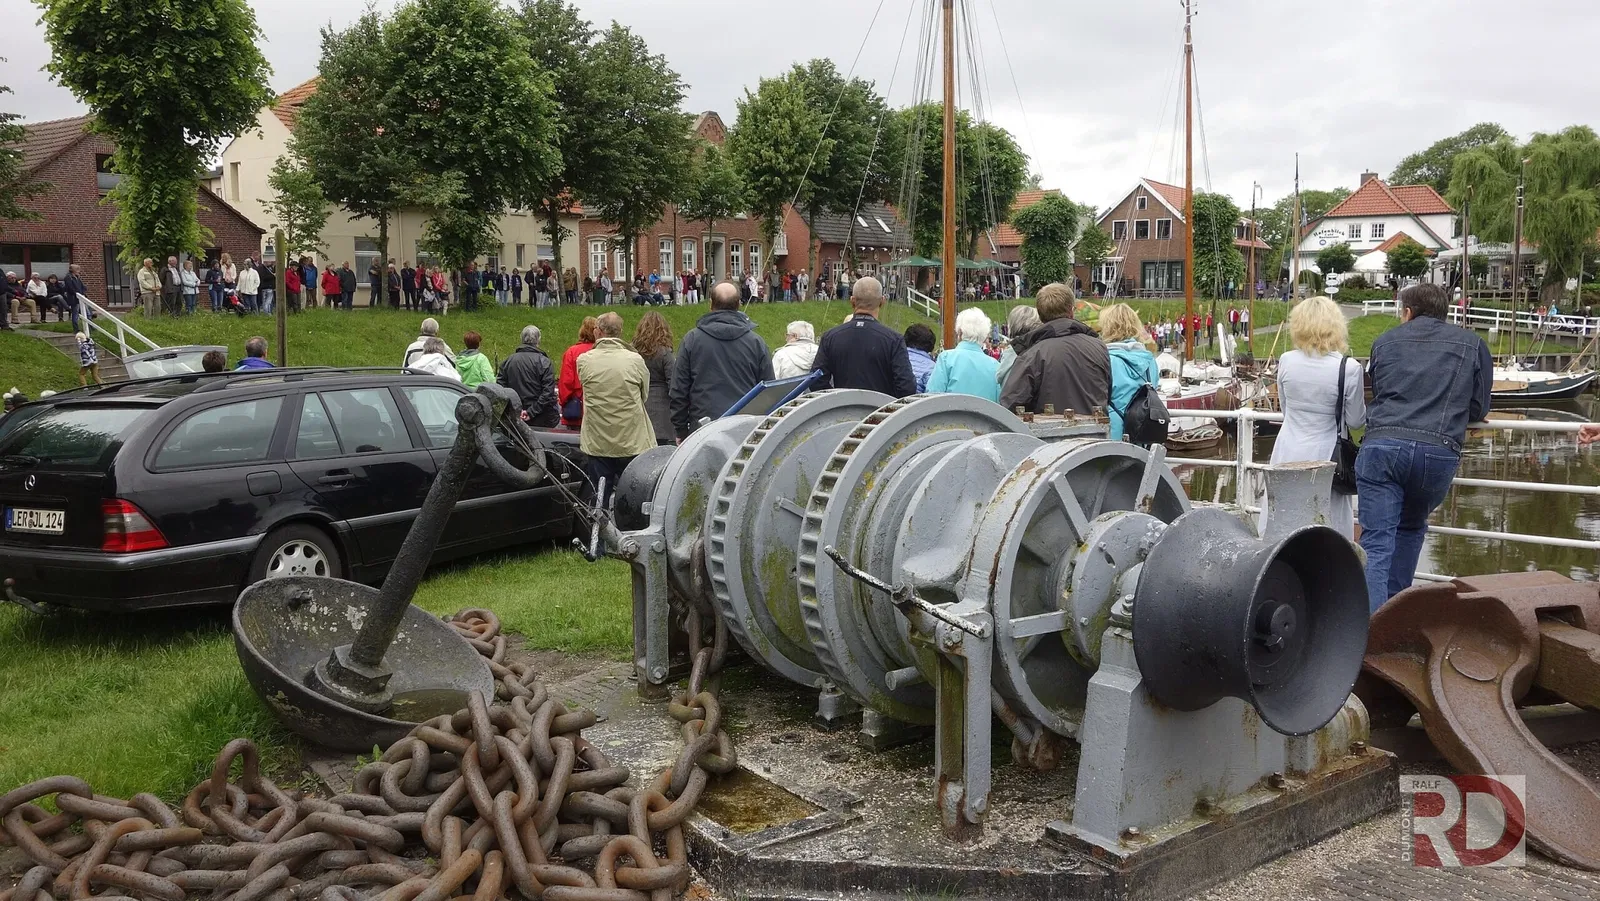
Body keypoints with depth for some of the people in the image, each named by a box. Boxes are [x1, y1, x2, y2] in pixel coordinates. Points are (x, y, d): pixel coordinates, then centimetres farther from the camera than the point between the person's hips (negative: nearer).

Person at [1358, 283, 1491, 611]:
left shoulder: (1384, 341, 18)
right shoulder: (1473, 345, 17)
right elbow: (1478, 408, 19)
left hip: (1381, 444, -1)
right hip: (1439, 450, 1)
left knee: (1376, 543, -4)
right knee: (1411, 528, 26)